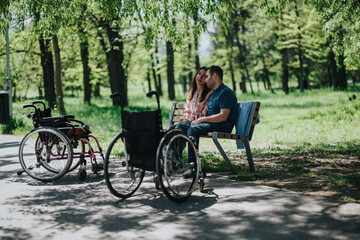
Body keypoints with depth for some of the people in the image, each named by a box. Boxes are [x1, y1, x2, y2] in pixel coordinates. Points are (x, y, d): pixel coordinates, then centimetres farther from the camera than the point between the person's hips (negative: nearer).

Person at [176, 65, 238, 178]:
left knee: (193, 129, -31)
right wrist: (199, 119, 4)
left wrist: (202, 119, -17)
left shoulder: (226, 92, -10)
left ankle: (193, 166, -33)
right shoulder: (213, 93, 23)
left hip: (223, 126, -10)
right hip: (211, 123, 10)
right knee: (180, 127, -1)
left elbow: (223, 116, -21)